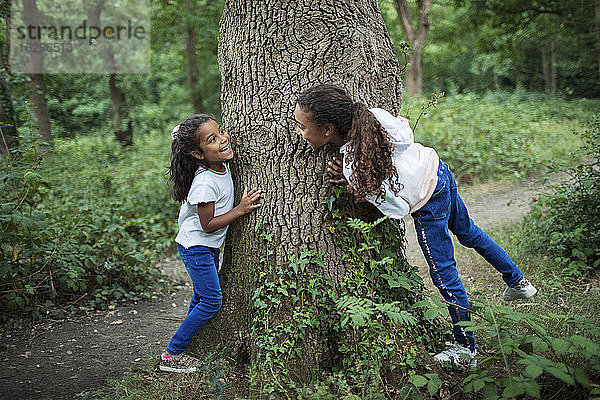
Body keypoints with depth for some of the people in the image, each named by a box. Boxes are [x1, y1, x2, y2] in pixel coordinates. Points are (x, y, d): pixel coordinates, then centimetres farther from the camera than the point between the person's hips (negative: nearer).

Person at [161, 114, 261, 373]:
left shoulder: (221, 166, -2)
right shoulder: (205, 183, -29)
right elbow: (208, 225, -23)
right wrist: (241, 209, -23)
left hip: (209, 247, 9)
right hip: (196, 247, -9)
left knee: (202, 296, 21)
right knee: (211, 301, -5)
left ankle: (190, 340, 39)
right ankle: (171, 354, 5)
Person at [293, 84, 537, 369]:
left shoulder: (354, 169, -34)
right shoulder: (370, 116, -18)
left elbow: (399, 209, -23)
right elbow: (406, 130, 1)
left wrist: (354, 187, -16)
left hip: (429, 206, -8)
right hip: (438, 169, 8)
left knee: (444, 276, 7)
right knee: (467, 232, 31)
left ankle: (466, 351, 25)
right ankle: (518, 283, 52)